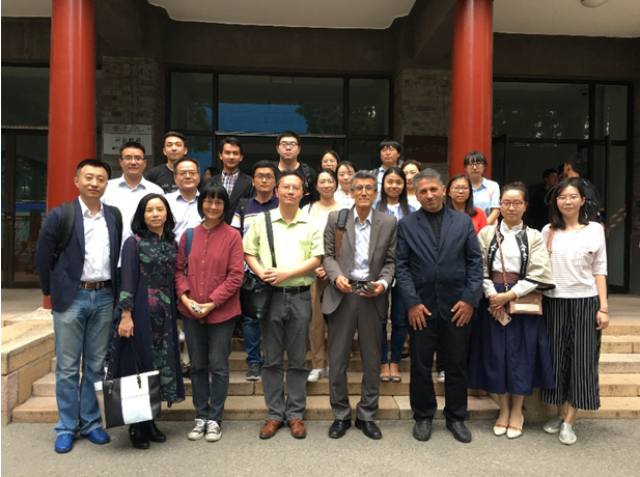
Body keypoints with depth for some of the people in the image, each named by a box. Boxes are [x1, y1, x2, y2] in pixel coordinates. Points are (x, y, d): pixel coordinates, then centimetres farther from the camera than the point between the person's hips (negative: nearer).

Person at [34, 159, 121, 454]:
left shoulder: (114, 219, 5)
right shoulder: (59, 216, -4)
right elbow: (43, 258, 0)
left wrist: (114, 293, 6)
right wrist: (52, 292, 2)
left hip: (104, 298, 3)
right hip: (71, 299, -3)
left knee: (96, 366, 11)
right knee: (67, 368, 6)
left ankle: (90, 422, 25)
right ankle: (66, 428, 20)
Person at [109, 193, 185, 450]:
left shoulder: (172, 243, 9)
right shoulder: (134, 243, -4)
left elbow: (173, 279, 11)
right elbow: (127, 281, -9)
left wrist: (174, 313, 8)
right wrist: (126, 315, -15)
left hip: (165, 314, 5)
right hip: (141, 312, -5)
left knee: (161, 365, 9)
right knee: (139, 364, 2)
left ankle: (150, 422, 24)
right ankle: (137, 426, 17)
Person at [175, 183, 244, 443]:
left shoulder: (232, 236, -5)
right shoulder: (189, 235, 5)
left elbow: (235, 275, -9)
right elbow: (179, 269, 8)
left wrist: (212, 302, -14)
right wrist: (184, 296, -7)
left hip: (221, 311, -3)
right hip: (191, 311, 4)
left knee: (219, 365, 5)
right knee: (197, 365, 13)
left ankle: (214, 418, 20)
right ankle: (201, 416, 28)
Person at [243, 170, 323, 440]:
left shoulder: (311, 224, 3)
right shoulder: (262, 221, 6)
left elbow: (316, 260, -4)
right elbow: (248, 253, 7)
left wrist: (285, 273, -15)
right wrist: (261, 272, -13)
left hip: (300, 296, 0)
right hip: (271, 295, 1)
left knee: (298, 360, 8)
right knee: (272, 359, 8)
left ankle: (295, 414, 21)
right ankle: (274, 414, 21)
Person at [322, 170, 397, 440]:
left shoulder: (389, 223, 5)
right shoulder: (336, 219, 5)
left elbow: (391, 261, 5)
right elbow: (328, 255, 4)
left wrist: (383, 283, -13)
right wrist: (336, 276, -14)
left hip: (373, 296, 1)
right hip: (342, 294, 0)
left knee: (372, 361, 9)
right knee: (337, 360, 6)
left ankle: (366, 416, 26)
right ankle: (341, 416, 24)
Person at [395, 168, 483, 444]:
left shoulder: (463, 222, 5)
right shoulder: (406, 225, 2)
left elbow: (475, 262, 3)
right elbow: (401, 266, -2)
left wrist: (470, 299, -6)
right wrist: (412, 302, -9)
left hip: (458, 307, 1)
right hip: (421, 307, 0)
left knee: (457, 366, 11)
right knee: (420, 366, 9)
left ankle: (456, 418, 29)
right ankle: (423, 417, 27)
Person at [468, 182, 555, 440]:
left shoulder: (534, 237, 3)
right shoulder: (486, 233, 5)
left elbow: (537, 275, -5)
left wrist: (509, 295, -13)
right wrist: (492, 296, -13)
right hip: (493, 300, 1)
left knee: (520, 355, 4)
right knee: (495, 355, 4)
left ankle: (517, 412, 20)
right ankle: (503, 410, 21)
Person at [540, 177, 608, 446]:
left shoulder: (595, 230, 2)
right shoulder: (548, 231, 5)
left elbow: (599, 270, 2)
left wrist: (603, 307, -2)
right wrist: (537, 301, -2)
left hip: (585, 302, -1)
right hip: (553, 302, 1)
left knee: (582, 359, 0)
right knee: (557, 358, 6)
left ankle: (569, 422, 8)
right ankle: (561, 413, 21)